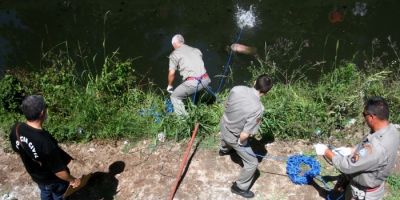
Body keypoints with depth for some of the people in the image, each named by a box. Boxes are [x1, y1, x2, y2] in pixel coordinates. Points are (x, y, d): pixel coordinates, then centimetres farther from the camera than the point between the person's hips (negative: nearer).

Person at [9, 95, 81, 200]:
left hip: (35, 175, 6)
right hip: (53, 180, -6)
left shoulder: (16, 129, -23)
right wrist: (72, 180, -12)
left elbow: (16, 149, 0)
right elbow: (59, 170, -31)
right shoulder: (46, 142, -44)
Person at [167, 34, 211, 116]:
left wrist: (169, 86, 20)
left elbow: (172, 73, 3)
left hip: (192, 82, -6)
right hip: (205, 80, 6)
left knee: (175, 97, 14)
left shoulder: (175, 54, 7)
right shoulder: (196, 50, 22)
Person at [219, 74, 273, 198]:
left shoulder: (237, 89, -21)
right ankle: (239, 187, 33)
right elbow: (244, 135, -32)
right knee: (252, 162, 14)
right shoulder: (257, 109, -36)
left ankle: (224, 150, 75)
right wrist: (241, 142, -9)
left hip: (224, 125, 6)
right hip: (234, 137, -6)